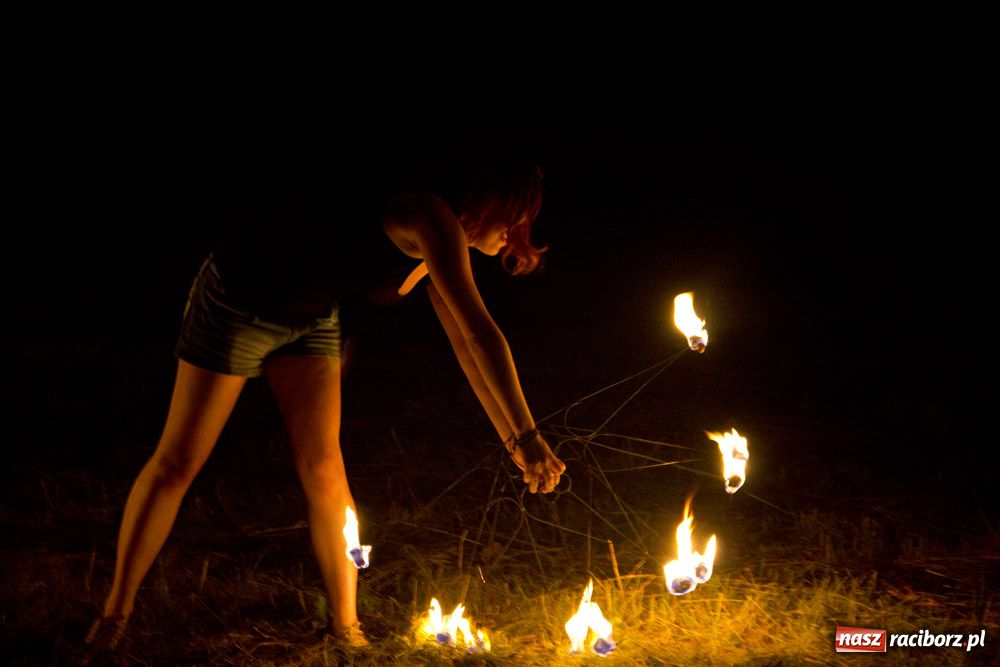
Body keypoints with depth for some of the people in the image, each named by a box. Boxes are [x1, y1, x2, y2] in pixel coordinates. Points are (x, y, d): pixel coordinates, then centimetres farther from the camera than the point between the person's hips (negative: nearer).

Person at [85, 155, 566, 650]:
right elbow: (482, 333, -37)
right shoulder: (435, 220, -29)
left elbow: (467, 346, 6)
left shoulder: (444, 243, 0)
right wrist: (527, 436, -38)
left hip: (309, 319, 8)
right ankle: (114, 614, 14)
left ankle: (346, 626, 12)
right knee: (176, 464, 1)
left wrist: (512, 439, 3)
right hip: (238, 300, -8)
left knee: (325, 474, 2)